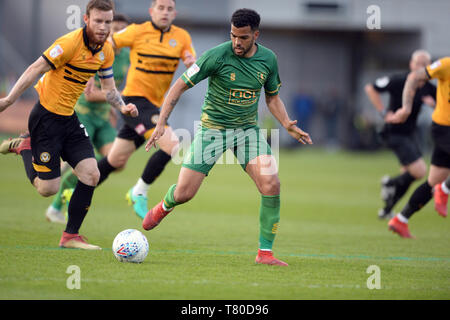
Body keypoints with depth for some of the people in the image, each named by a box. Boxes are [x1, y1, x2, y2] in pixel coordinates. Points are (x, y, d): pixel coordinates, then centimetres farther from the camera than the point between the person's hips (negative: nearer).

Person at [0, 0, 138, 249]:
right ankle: (24, 146, 21)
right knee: (48, 188, -6)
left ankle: (70, 236, 8)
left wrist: (123, 106, -7)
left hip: (69, 118, 7)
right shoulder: (70, 43, -21)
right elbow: (35, 70, -19)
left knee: (91, 174, -5)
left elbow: (108, 88, 13)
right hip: (46, 116, -7)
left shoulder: (106, 51, 3)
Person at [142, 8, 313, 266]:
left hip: (248, 129, 3)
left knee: (271, 186, -18)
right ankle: (165, 207, 37)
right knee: (184, 194, -3)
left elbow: (273, 97, 12)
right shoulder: (217, 56, -18)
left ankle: (265, 252, -6)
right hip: (212, 129, -3)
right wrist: (161, 123, -21)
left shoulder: (268, 59, -4)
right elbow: (181, 86, -13)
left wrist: (288, 125, -5)